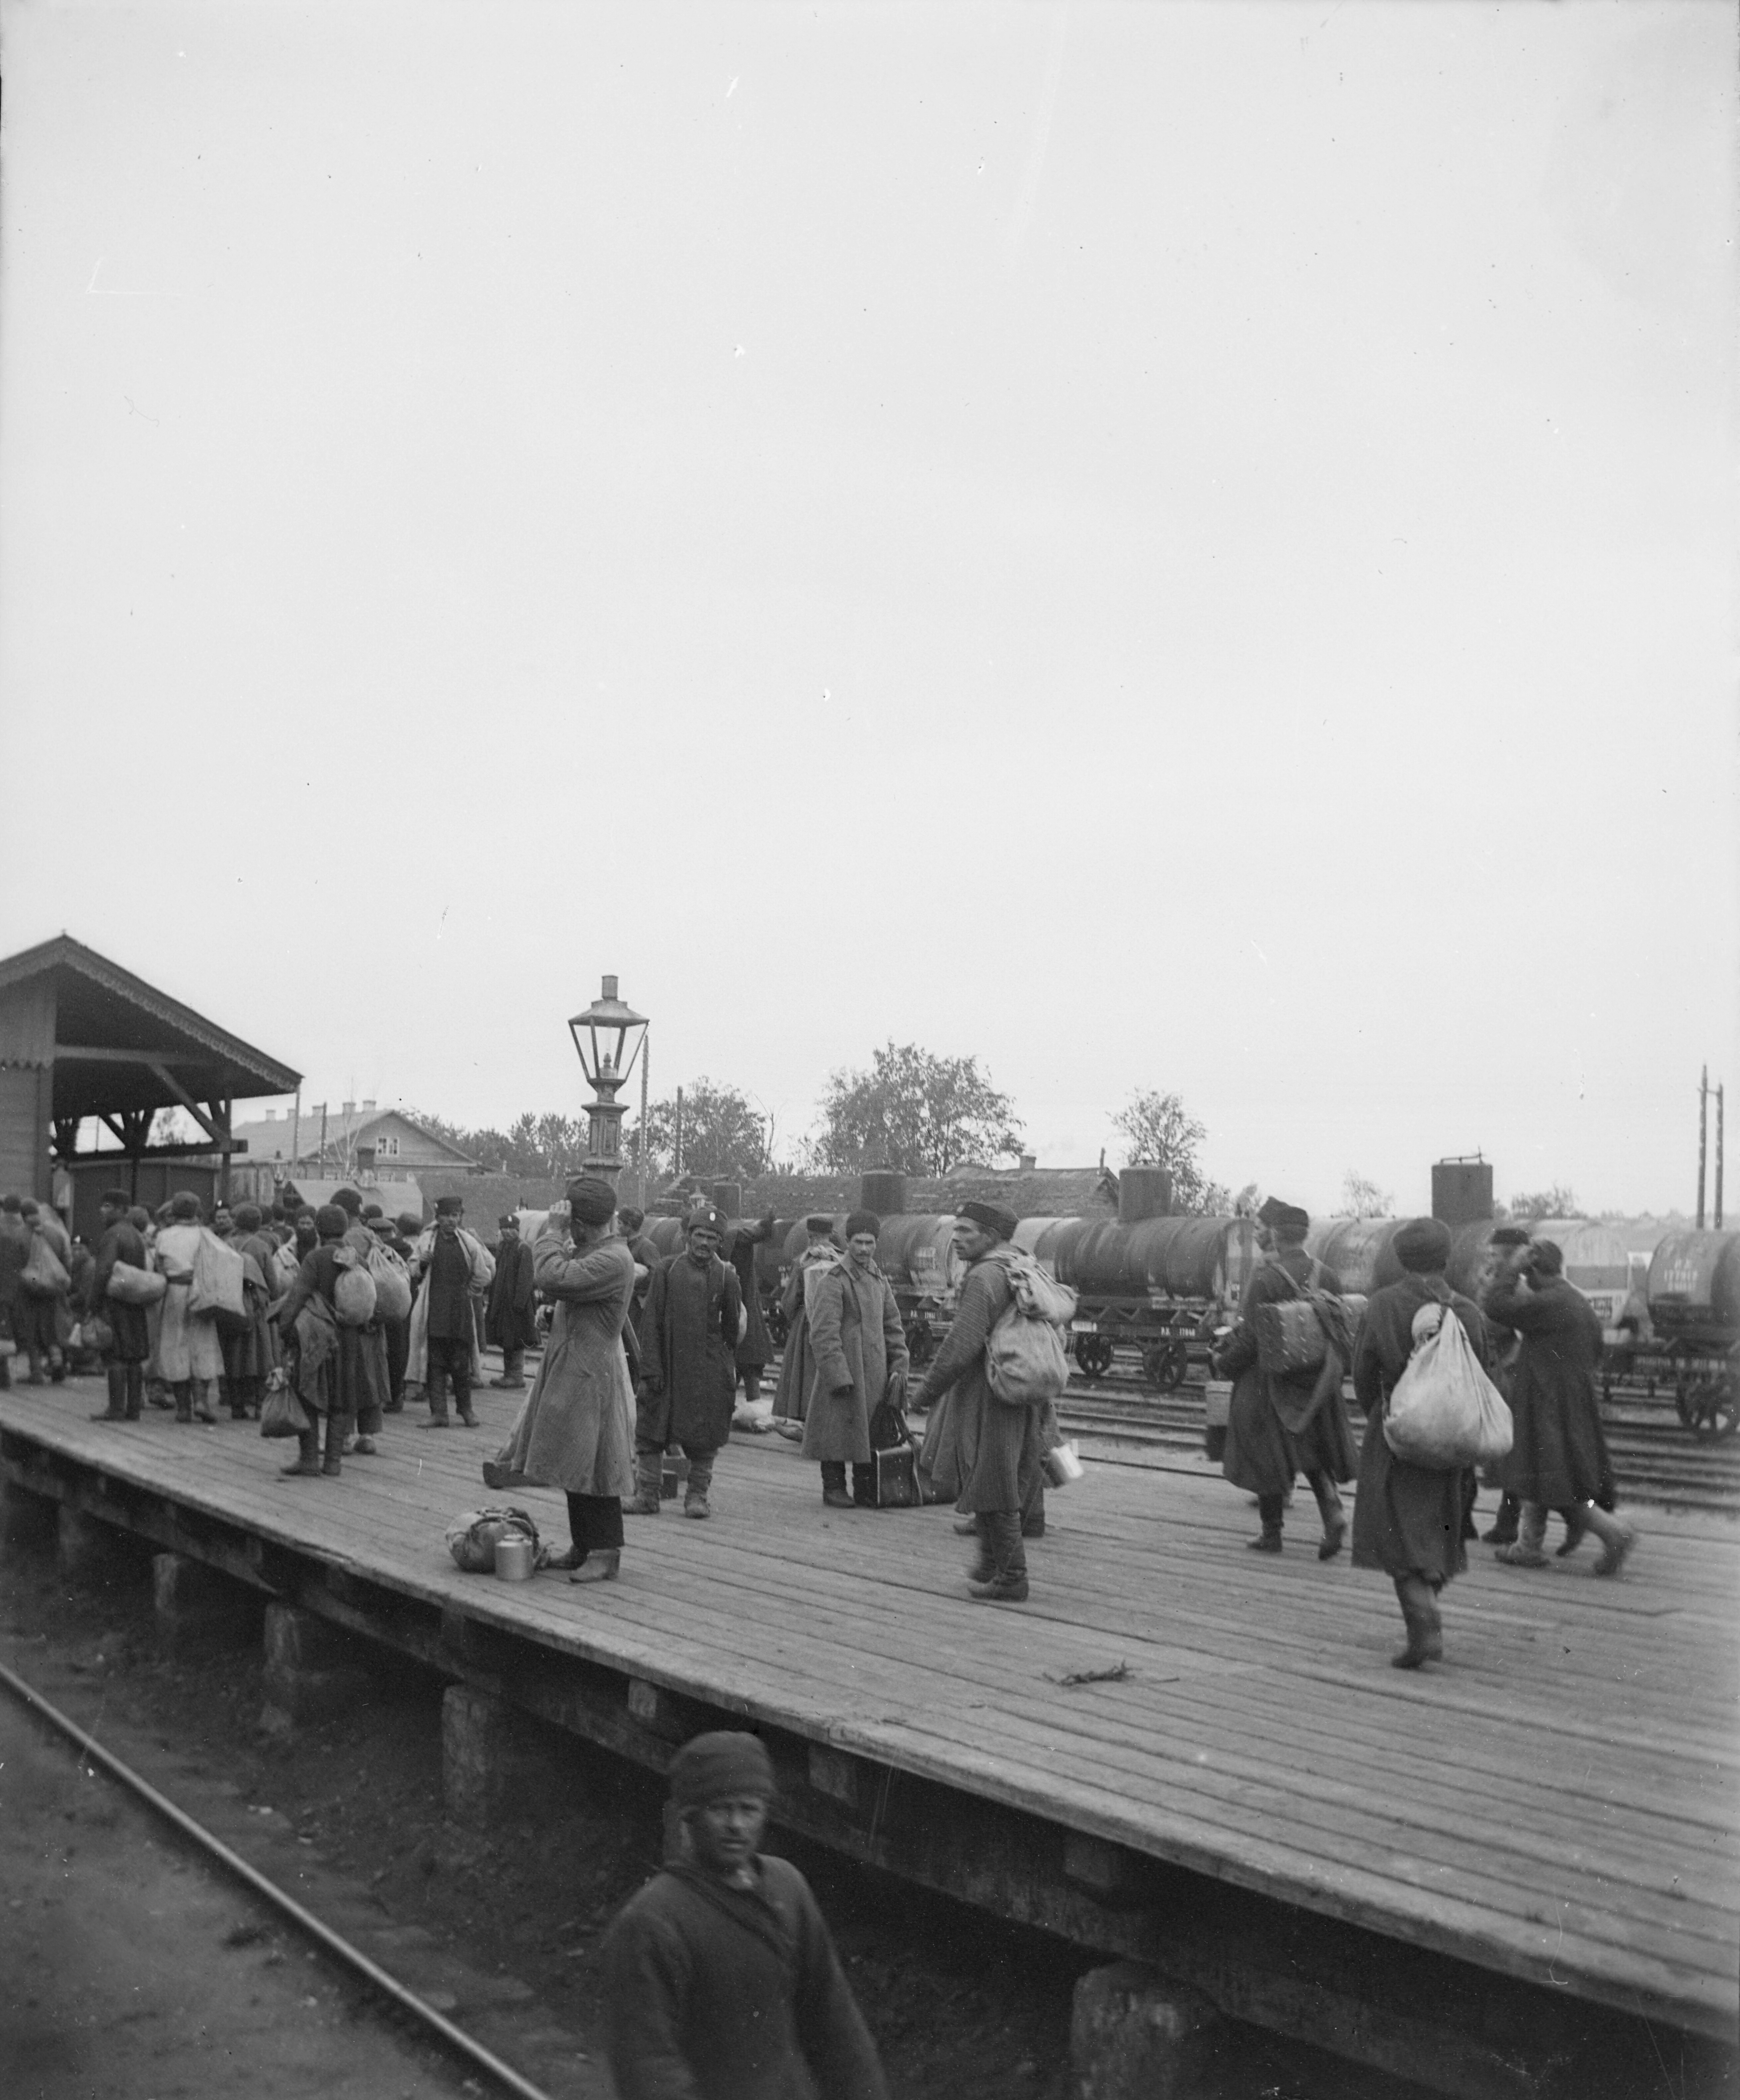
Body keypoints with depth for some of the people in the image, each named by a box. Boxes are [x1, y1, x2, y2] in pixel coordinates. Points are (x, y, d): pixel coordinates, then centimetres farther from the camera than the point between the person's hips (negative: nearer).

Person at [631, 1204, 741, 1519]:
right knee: (650, 1434, 4)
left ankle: (697, 1495, 17)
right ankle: (646, 1496, 13)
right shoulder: (667, 1270, 1)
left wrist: (730, 1370, 8)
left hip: (708, 1372, -1)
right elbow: (651, 1322, 0)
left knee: (704, 1437, 4)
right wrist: (651, 1368, -6)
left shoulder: (726, 1277, 0)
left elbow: (732, 1328, 7)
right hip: (667, 1366, 1)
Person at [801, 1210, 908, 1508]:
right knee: (839, 1428, -2)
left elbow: (893, 1327, 18)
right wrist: (839, 1376, -19)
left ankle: (865, 1485, 20)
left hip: (875, 1374, 6)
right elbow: (823, 1334, -15)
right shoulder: (833, 1281, -9)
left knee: (873, 1431, 8)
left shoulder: (880, 1281, 13)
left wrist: (898, 1368, 8)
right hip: (844, 1370, -6)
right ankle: (834, 1487, 10)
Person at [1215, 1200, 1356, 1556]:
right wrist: (1337, 1371, 17)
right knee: (1315, 1456, 18)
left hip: (1269, 1384, -5)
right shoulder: (1327, 1277, 0)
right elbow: (1345, 1331, 4)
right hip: (1318, 1385, 5)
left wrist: (1227, 1365, 0)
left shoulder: (1264, 1277, -16)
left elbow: (1248, 1334, -16)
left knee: (1267, 1458, 9)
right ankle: (1333, 1511, -5)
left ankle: (1272, 1533, 17)